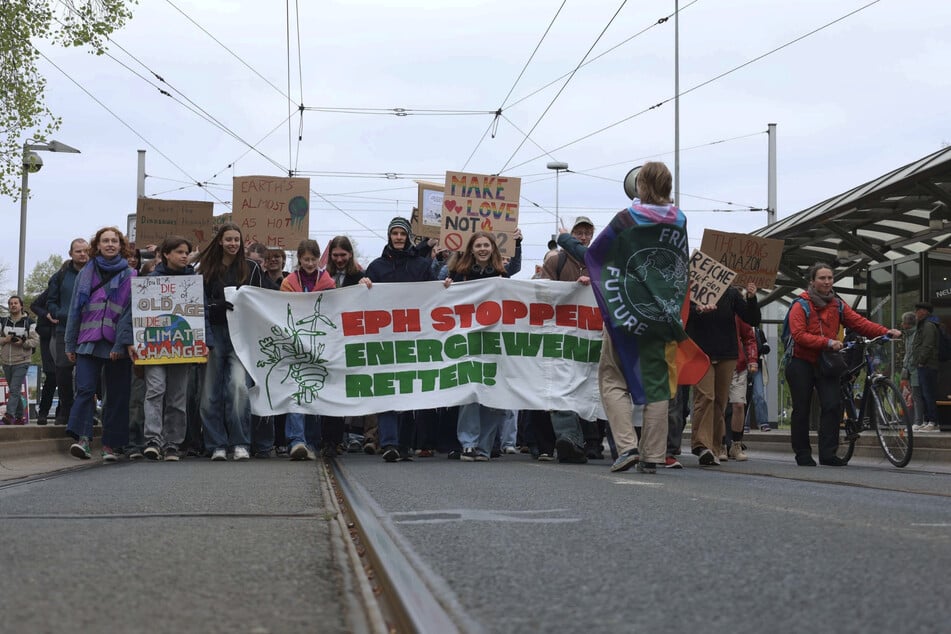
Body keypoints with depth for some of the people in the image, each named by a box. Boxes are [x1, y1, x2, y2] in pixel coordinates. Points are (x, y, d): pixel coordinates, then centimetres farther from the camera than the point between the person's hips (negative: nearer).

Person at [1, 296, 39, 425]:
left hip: (21, 362, -5)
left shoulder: (29, 323, 0)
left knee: (14, 389, -16)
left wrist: (23, 343, -18)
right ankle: (19, 417, 16)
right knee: (13, 391, 10)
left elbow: (36, 341, -3)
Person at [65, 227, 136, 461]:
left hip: (117, 345, -1)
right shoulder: (86, 273, 12)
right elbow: (75, 310, 13)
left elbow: (130, 311, -4)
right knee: (85, 389, -14)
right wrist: (70, 344, 8)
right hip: (88, 342, 1)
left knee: (116, 396, 2)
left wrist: (121, 343, -14)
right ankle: (82, 438, -21)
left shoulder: (130, 276, 5)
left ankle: (110, 445, 8)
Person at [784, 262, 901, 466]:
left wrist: (886, 332, -14)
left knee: (833, 405, -11)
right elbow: (799, 335, -17)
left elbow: (859, 322, 0)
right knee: (801, 410, 1)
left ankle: (828, 453, -9)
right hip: (802, 363, -4)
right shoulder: (801, 305, -5)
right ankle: (802, 454, 10)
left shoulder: (837, 305, 10)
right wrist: (828, 342, -25)